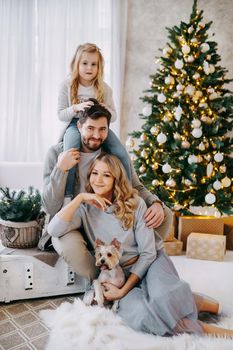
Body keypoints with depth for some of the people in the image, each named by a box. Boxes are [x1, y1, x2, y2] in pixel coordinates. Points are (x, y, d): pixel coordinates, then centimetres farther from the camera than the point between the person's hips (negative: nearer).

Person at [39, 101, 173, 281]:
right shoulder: (57, 153, -9)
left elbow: (137, 188, 5)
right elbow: (51, 209, -12)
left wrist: (156, 203, -17)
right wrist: (61, 169, -25)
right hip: (71, 224, -3)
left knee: (165, 214, -9)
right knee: (71, 246, -39)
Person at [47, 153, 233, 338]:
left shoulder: (134, 204, -10)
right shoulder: (85, 209, -4)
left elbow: (148, 253, -10)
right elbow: (54, 230, -21)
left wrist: (123, 290, -16)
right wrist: (80, 197, -20)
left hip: (150, 262, -1)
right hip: (119, 273, 2)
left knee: (162, 296, -38)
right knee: (138, 313, -32)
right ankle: (197, 328, -13)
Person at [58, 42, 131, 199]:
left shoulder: (104, 88, 5)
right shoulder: (68, 85, 0)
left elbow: (114, 116, 8)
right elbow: (61, 114, 0)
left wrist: (105, 109, -15)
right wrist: (76, 108, -20)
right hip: (75, 124, -2)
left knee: (122, 155, -19)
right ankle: (67, 196, -24)